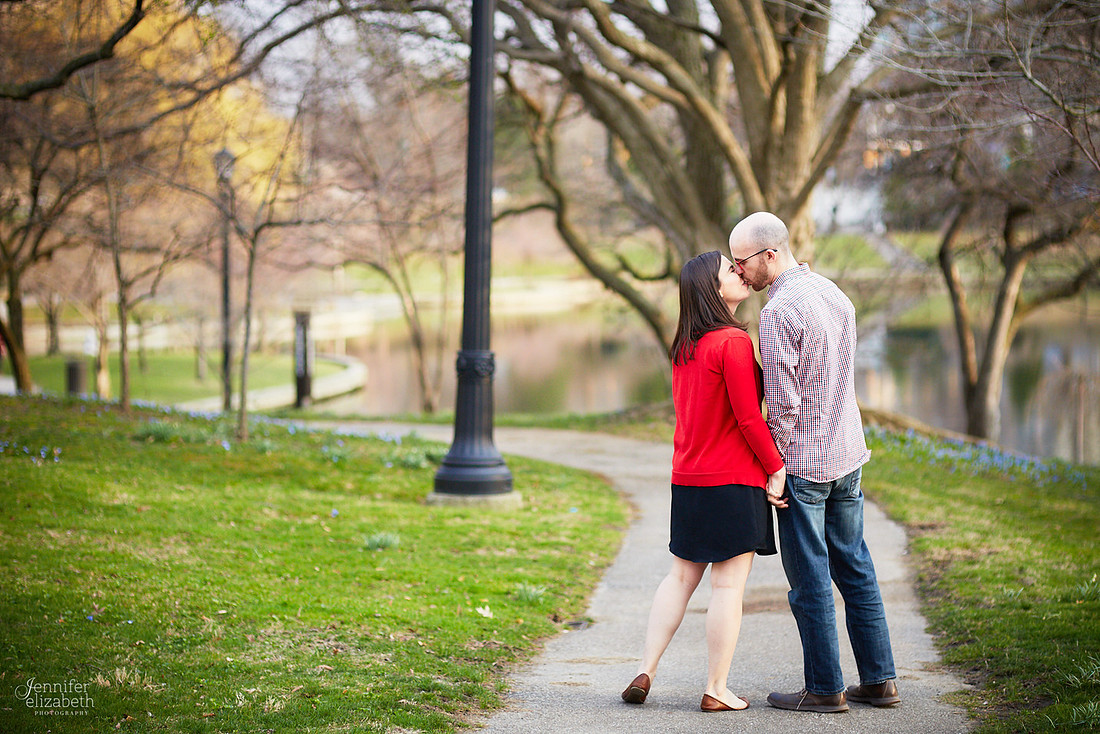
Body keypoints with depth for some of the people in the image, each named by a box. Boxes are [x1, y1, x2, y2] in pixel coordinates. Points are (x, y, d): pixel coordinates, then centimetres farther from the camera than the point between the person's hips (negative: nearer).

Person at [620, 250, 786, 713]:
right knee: (729, 584, -1)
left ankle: (644, 673, 10)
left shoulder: (683, 347, 10)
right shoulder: (734, 342, -15)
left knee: (681, 576, 15)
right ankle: (716, 691, 2)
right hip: (733, 482, -8)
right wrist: (776, 467, -8)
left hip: (686, 479, 8)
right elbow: (748, 418, -16)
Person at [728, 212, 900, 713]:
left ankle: (825, 688, 6)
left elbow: (783, 404, -19)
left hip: (803, 460, -8)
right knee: (854, 566, 13)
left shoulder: (779, 311, -18)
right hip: (848, 453, 8)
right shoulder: (833, 293, 9)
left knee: (810, 578, 0)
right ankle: (878, 680, 16)